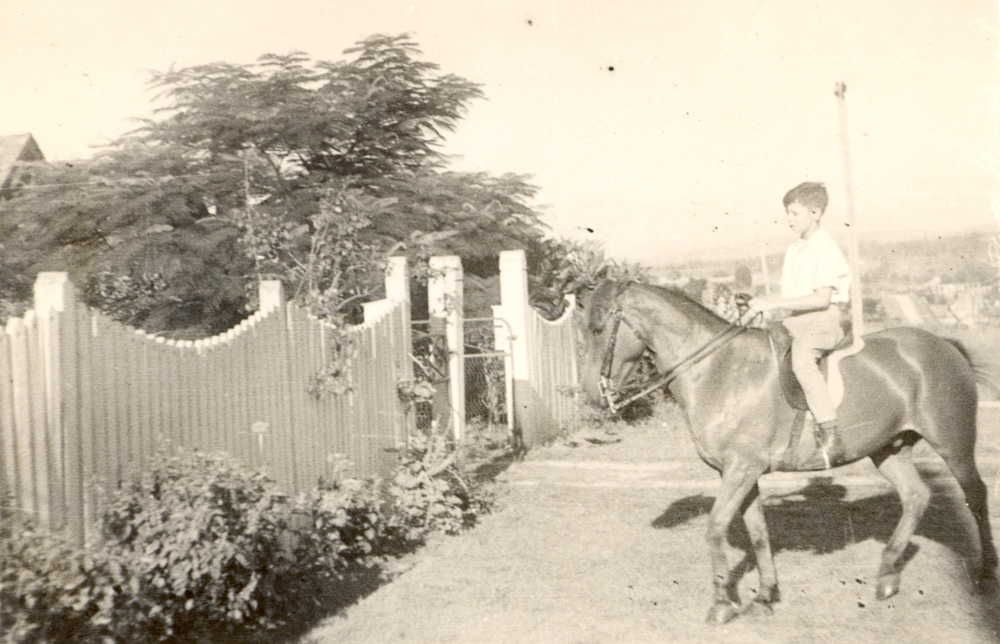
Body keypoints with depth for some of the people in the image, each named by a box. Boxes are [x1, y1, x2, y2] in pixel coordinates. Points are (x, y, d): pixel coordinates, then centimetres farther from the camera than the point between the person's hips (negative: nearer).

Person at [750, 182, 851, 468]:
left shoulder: (825, 248, -10)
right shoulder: (794, 249, 17)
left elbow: (821, 298, -20)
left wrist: (774, 303, -23)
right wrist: (762, 306, 5)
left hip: (821, 320, -10)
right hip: (794, 321, 10)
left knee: (801, 359, -35)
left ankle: (830, 435, -35)